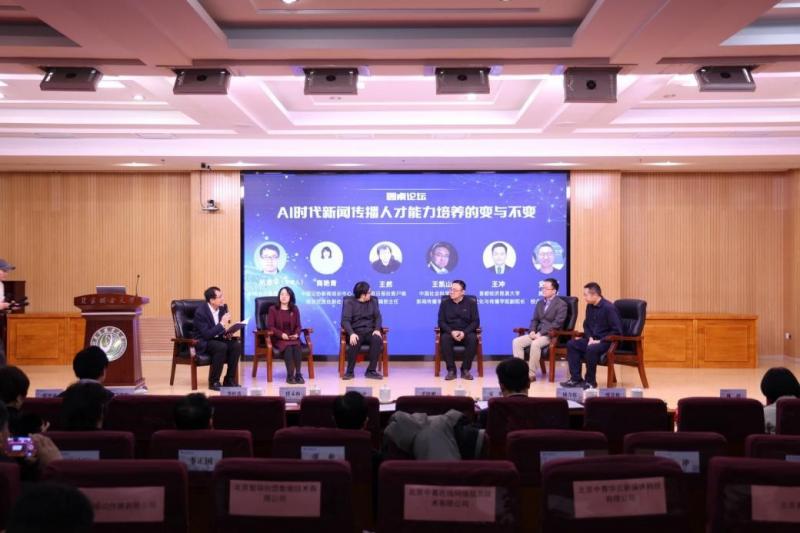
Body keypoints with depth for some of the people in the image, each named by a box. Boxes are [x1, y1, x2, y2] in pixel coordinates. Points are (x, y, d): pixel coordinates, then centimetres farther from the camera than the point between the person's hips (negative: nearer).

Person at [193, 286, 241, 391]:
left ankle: (229, 380, -10)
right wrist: (222, 324, -29)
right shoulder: (201, 312, -21)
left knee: (237, 345, -20)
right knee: (222, 347, -35)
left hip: (217, 339, 7)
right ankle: (214, 382, -22)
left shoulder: (223, 307, 0)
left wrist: (226, 333, -9)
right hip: (203, 343, -7)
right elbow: (206, 335, -27)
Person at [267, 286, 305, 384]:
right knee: (288, 348, -33)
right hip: (279, 338, -2)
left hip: (293, 338, 3)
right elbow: (270, 326, -3)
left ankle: (298, 374, -31)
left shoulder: (295, 309, 13)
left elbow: (298, 326, 12)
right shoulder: (273, 309, 4)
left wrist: (296, 334, -11)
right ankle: (290, 375, -31)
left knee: (297, 347, -31)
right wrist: (281, 334, -18)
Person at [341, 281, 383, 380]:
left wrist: (377, 329, -15)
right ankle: (350, 371, -20)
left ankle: (371, 371, -24)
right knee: (354, 342, -38)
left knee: (378, 339, -33)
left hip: (370, 330, 3)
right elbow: (345, 320, -9)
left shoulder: (373, 301, 14)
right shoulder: (350, 303, 2)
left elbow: (378, 317, 7)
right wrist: (351, 333, -28)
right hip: (356, 331, -3)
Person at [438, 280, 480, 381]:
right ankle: (451, 370, -28)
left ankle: (465, 369, -23)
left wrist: (464, 332, -19)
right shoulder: (445, 303, 5)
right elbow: (441, 321, 1)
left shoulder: (471, 303, 3)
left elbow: (476, 321, -2)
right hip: (450, 332, 0)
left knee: (473, 338, -34)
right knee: (444, 338, -35)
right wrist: (451, 332, -19)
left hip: (466, 333, 0)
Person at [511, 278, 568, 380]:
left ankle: (531, 374, -28)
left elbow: (557, 324, -16)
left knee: (535, 344, -37)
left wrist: (540, 333, -21)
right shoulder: (540, 303, 18)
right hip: (537, 333, 7)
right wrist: (532, 331, -6)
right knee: (516, 341, -14)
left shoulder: (561, 304, -6)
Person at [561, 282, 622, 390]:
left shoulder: (609, 308, -17)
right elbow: (586, 325, 19)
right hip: (593, 339, 8)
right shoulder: (590, 306, 6)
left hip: (607, 341, -8)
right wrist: (590, 338, -1)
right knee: (571, 344, -10)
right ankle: (576, 379, -9)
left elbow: (617, 331, -19)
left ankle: (590, 381, -17)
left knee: (591, 349, -35)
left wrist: (600, 341, -21)